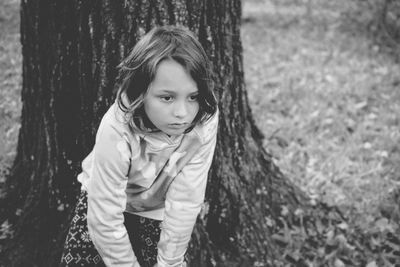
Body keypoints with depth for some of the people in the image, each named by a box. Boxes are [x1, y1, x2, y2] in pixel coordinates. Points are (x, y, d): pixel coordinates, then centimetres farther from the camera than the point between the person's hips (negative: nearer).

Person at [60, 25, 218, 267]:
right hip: (108, 200, -1)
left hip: (158, 210, 2)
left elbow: (185, 202, -24)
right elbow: (106, 220, -29)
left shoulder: (204, 123, -32)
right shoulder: (117, 131, -37)